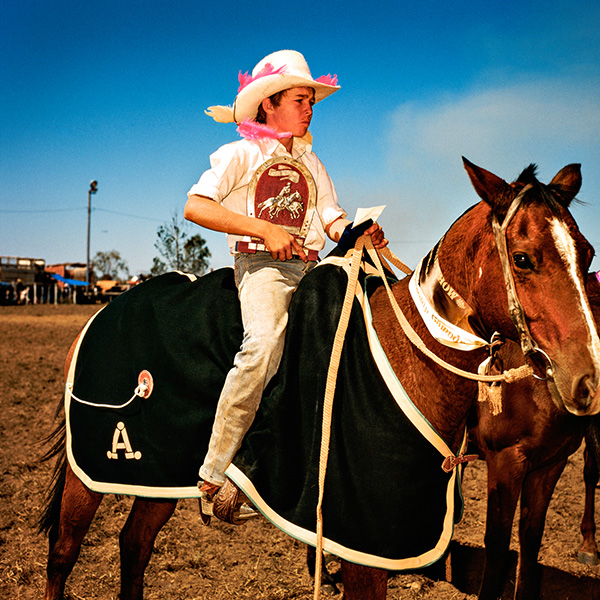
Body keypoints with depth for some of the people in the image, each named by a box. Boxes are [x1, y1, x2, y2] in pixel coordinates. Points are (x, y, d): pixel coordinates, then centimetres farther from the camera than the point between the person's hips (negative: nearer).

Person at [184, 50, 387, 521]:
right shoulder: (239, 155, 7)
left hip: (313, 269, 6)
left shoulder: (311, 163, 25)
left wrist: (362, 234, -9)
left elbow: (335, 221, 16)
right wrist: (264, 229, -16)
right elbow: (195, 207, -6)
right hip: (260, 265, -6)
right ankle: (213, 478, -26)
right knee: (264, 343, -34)